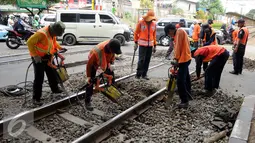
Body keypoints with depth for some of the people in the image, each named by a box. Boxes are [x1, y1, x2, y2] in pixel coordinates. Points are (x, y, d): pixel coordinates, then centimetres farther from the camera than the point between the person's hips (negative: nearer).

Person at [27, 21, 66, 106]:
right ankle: (36, 98, 1)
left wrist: (60, 48, 4)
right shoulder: (41, 33, -28)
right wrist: (35, 55, -29)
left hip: (48, 57, 8)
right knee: (39, 78, -8)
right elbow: (30, 42, -26)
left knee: (52, 74, 19)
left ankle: (55, 89, 40)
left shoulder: (53, 33, -2)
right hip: (39, 58, -8)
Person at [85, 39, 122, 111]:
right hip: (94, 63, -5)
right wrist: (88, 76, -25)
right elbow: (89, 64, -31)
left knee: (111, 74, 10)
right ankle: (87, 101, -2)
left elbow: (112, 55, -4)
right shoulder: (97, 52, -46)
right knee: (91, 81, -9)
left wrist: (110, 63, -8)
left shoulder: (112, 46, -32)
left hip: (105, 61, 6)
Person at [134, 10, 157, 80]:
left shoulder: (154, 24, 9)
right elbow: (136, 33, 2)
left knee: (147, 60, 6)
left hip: (150, 45, 4)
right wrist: (136, 43, -2)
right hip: (142, 44, -4)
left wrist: (155, 45, 13)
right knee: (141, 59, -9)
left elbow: (154, 35, 14)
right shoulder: (141, 23, -3)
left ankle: (144, 74, 16)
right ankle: (138, 74, 4)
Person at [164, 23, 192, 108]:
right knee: (185, 78, 22)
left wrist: (176, 58, -14)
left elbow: (178, 47, -17)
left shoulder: (180, 31, -12)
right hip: (185, 58, 11)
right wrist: (177, 58, 9)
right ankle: (188, 94, 37)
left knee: (180, 81, -12)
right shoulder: (178, 33, 18)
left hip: (184, 59, -11)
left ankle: (185, 101, -8)